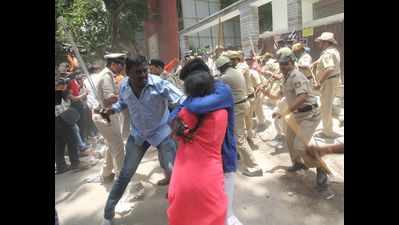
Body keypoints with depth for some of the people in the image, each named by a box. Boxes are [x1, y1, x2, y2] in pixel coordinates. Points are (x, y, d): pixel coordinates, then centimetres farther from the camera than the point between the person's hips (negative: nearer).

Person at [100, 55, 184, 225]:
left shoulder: (159, 84, -26)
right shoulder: (123, 86, -11)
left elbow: (181, 100, -32)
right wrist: (112, 110, -9)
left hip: (161, 132, -3)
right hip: (137, 134, 4)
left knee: (173, 170, 0)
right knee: (125, 174, 11)